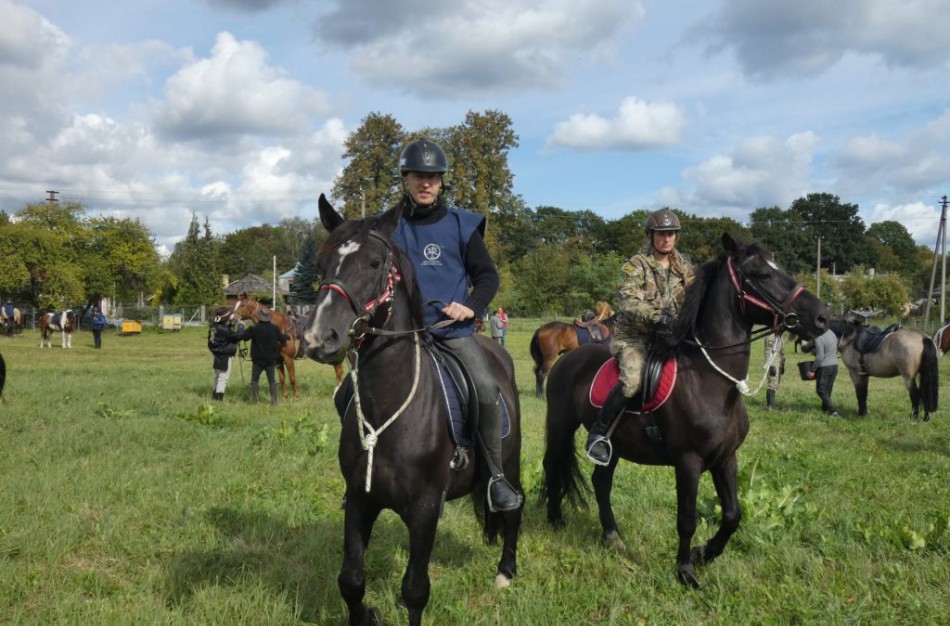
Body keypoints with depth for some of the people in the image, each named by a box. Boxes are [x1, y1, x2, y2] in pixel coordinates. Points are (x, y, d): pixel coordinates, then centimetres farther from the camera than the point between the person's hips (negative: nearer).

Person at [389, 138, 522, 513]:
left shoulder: (461, 224, 7)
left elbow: (487, 275, 9)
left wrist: (472, 305, -10)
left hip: (453, 329, -1)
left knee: (486, 387, -23)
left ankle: (496, 475, -7)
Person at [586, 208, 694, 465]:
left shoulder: (683, 267, 11)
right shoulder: (636, 266, -7)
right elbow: (629, 303, -20)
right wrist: (658, 316, -36)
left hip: (670, 336, 6)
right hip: (634, 337, -6)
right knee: (632, 381, -30)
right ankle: (598, 433, -15)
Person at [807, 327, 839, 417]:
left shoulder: (819, 339, -21)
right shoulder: (832, 334, 4)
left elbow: (820, 357, -21)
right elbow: (836, 351, 14)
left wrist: (812, 370, -14)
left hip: (824, 367, -8)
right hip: (835, 365, 8)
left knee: (821, 390, 3)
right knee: (828, 390, 18)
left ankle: (832, 411, -4)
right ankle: (825, 408, 27)